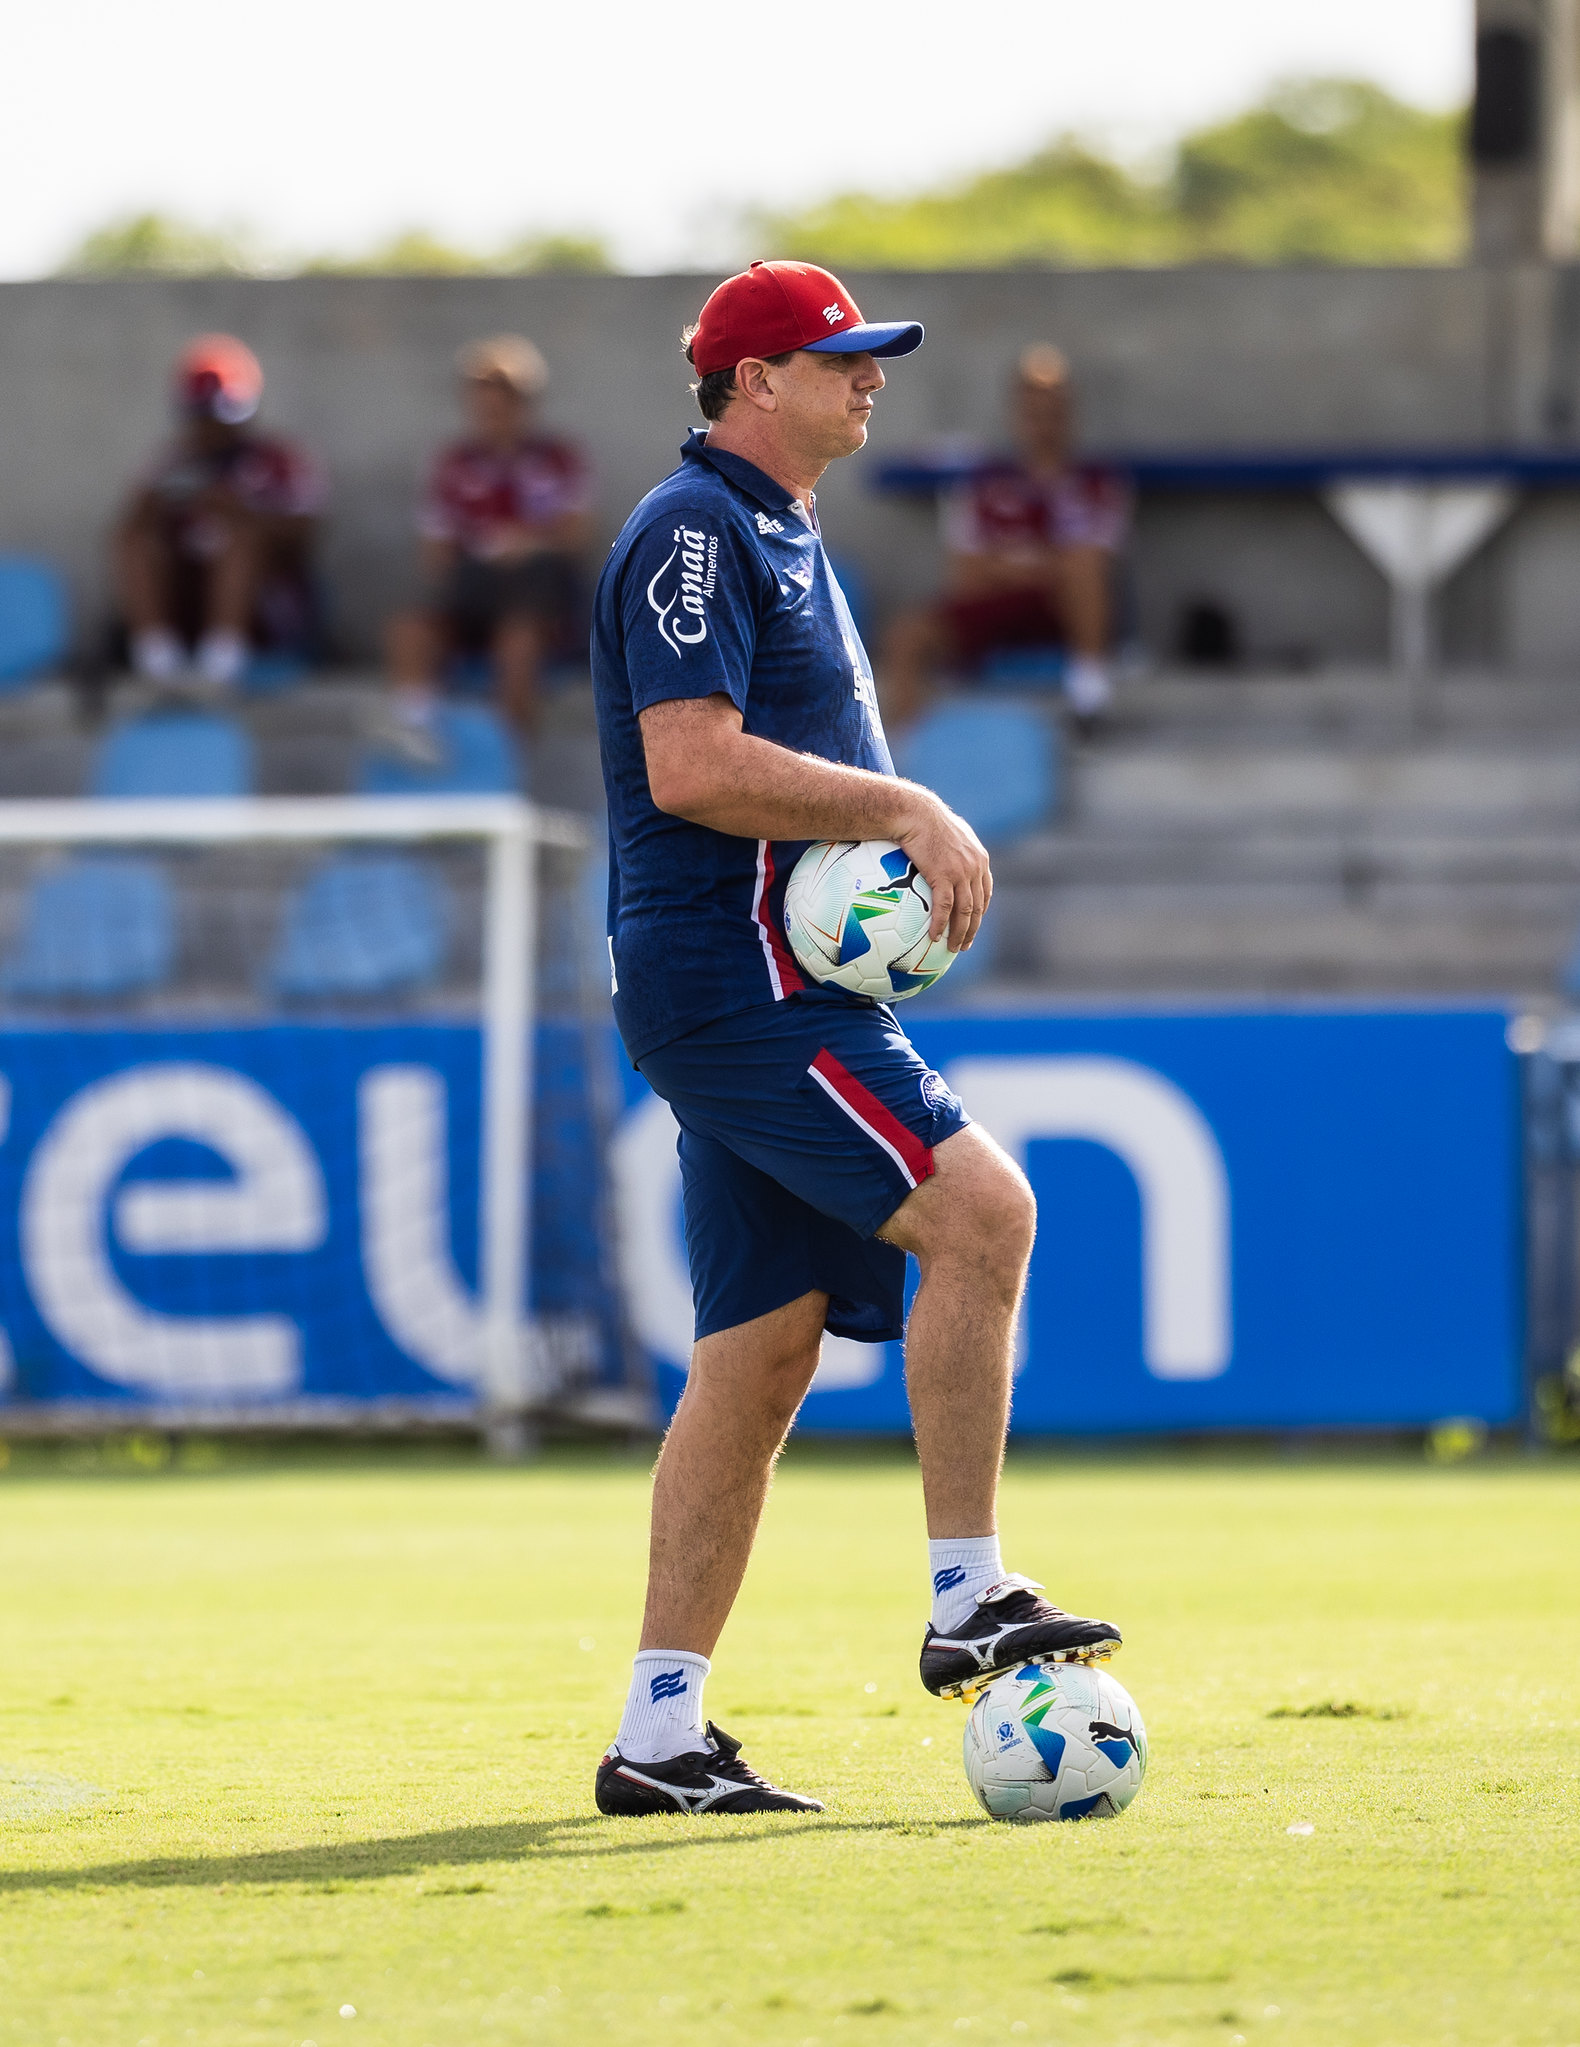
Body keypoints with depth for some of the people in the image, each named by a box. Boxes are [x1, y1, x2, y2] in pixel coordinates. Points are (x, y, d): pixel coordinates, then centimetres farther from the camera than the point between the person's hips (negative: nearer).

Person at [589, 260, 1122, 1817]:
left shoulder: (780, 538, 23)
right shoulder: (694, 534, -9)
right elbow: (692, 766, -21)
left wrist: (908, 844, 8)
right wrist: (902, 809, -17)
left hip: (785, 979, 10)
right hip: (730, 976, -10)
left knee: (762, 1353, 7)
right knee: (979, 1207, -20)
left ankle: (661, 1734, 7)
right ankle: (967, 1603, -17)